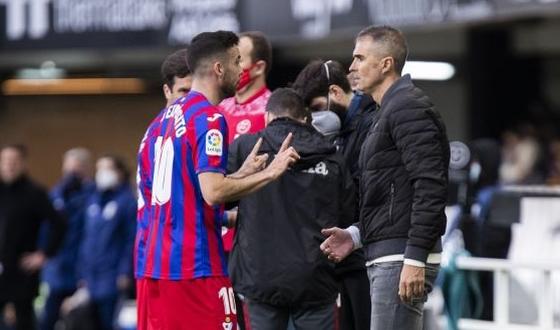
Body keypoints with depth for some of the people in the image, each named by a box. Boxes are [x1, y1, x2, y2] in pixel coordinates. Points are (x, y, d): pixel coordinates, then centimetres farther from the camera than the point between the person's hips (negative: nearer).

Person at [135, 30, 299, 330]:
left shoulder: (162, 120, 17)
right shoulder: (209, 118, -10)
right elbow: (213, 191, -20)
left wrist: (241, 173, 19)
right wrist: (269, 173, -12)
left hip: (151, 265, 9)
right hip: (195, 266, -9)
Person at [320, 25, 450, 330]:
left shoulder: (408, 108, -11)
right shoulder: (389, 112, 22)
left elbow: (431, 187, -20)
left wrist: (415, 259, -25)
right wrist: (356, 234, 16)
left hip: (401, 259, -11)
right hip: (384, 257, 11)